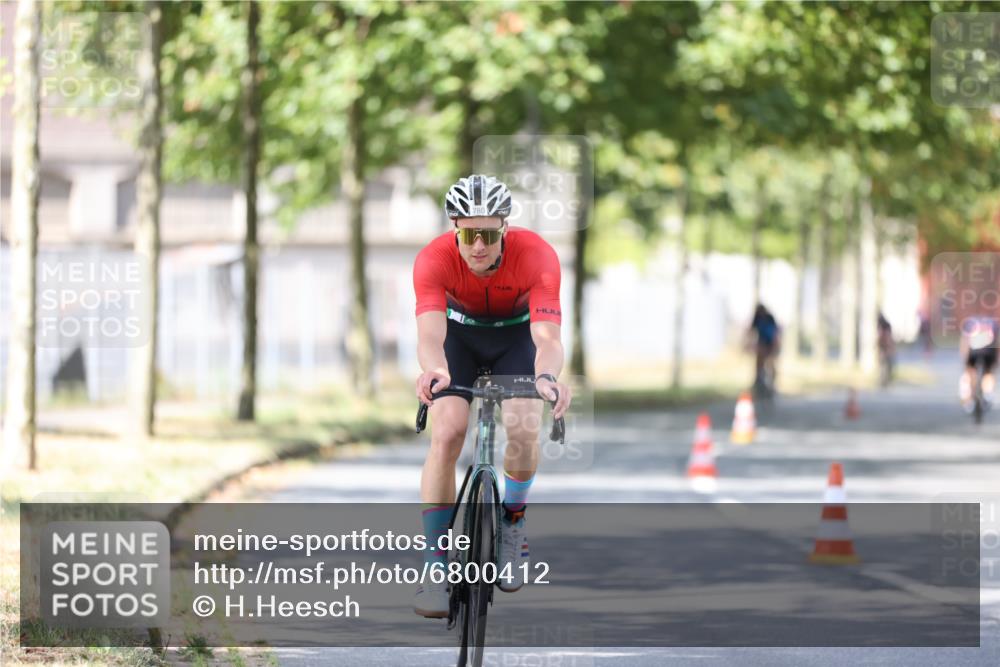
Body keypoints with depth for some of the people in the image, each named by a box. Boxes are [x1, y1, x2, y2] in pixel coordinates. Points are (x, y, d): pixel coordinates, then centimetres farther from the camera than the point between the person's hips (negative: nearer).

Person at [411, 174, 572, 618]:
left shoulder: (536, 255, -34)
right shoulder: (435, 259, -33)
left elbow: (547, 335, -43)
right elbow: (430, 332, -45)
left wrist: (546, 376, -66)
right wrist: (434, 371, -69)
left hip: (516, 335, 0)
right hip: (460, 334, 0)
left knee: (524, 431, -23)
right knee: (446, 434, -21)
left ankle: (512, 520, 8)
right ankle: (435, 565, -14)